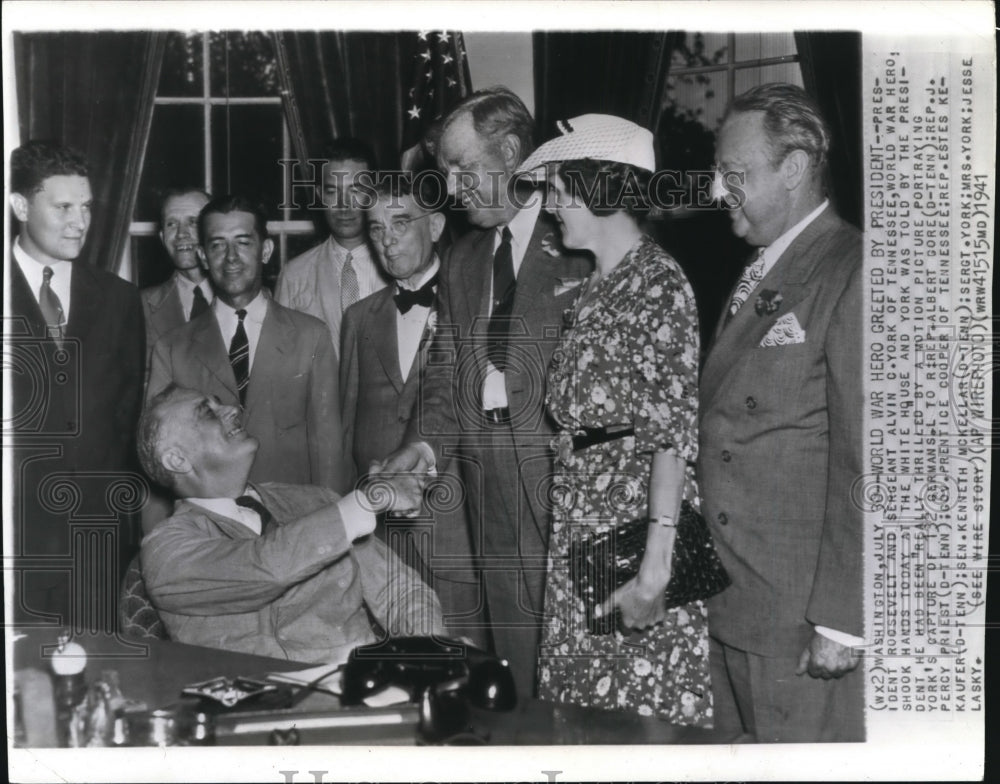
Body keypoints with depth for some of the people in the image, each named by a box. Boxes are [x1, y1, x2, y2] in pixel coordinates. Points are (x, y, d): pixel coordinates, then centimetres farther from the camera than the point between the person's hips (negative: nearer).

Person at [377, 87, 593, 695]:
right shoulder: (463, 258, 18)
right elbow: (447, 369, 16)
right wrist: (425, 442, 0)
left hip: (566, 467, -6)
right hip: (490, 480, 6)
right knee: (517, 651, 9)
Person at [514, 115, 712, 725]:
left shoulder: (658, 281, -11)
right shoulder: (593, 288, 16)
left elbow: (674, 428, -18)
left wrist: (657, 560, -23)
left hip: (637, 514, -8)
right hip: (578, 525, 8)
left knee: (646, 707, -3)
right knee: (582, 700, 11)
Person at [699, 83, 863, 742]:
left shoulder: (851, 275, -13)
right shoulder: (756, 275, 15)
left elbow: (866, 462, -17)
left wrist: (842, 621, -18)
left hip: (803, 616, -8)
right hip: (729, 609, 8)